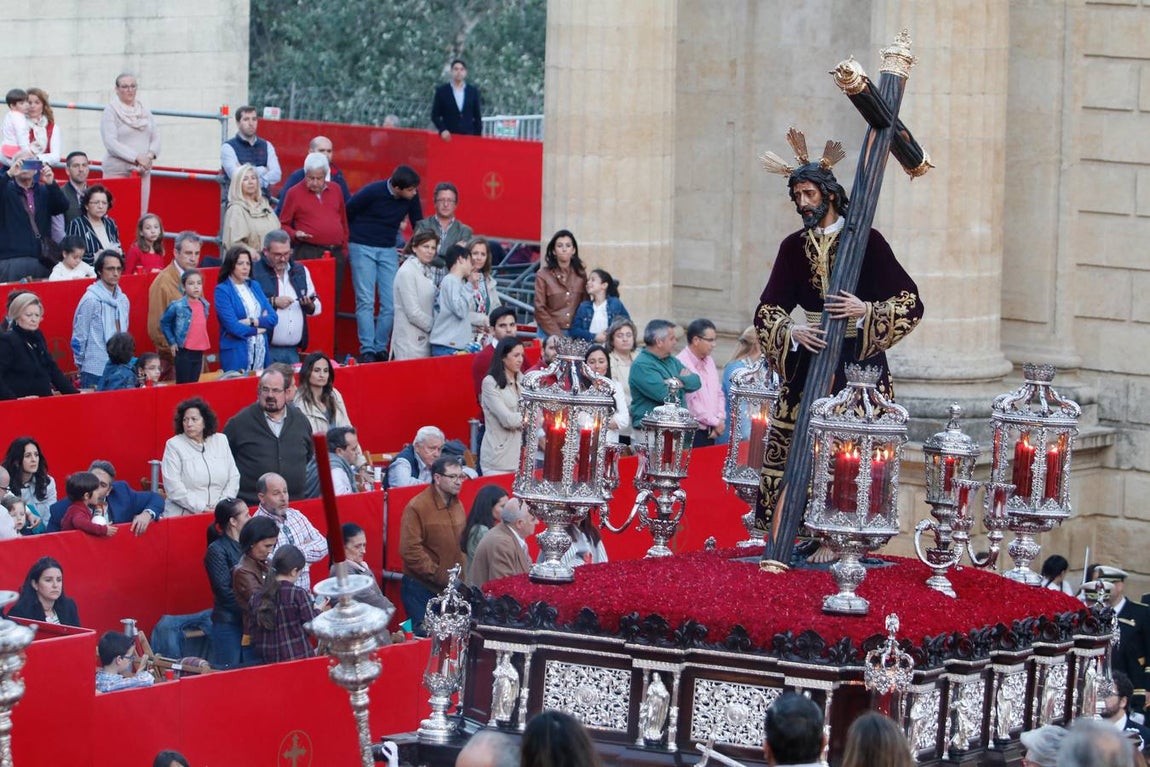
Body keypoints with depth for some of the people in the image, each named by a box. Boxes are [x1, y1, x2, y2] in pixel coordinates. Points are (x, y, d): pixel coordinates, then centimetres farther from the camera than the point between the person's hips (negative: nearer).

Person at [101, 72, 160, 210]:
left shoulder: (145, 111, 15)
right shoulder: (111, 111, -2)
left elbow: (155, 138, 14)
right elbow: (111, 143, -11)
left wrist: (150, 154, -8)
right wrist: (137, 157, -18)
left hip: (142, 172, 5)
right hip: (118, 172, -5)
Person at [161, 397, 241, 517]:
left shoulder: (221, 440, 15)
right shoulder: (174, 445, 3)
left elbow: (233, 477, 14)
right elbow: (173, 487, -6)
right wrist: (201, 508, -11)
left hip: (219, 515, 3)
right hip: (182, 515, -3)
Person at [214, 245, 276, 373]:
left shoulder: (254, 286, 13)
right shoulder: (222, 290, -4)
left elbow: (273, 318, 5)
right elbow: (232, 326, -13)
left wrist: (252, 321, -10)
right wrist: (258, 329, -1)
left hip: (261, 352, 5)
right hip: (236, 353, -5)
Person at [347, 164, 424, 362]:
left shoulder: (412, 197, -5)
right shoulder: (373, 192, -18)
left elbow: (418, 226, 8)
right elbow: (346, 213, -7)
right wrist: (352, 237, 3)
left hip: (388, 250, 4)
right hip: (362, 247, -4)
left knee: (391, 304, -4)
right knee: (366, 301, -8)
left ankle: (381, 348, 6)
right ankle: (367, 350, -6)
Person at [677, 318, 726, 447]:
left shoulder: (709, 361, 15)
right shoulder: (681, 363, -15)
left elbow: (719, 393, 20)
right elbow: (690, 403, -19)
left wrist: (720, 420, 3)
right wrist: (715, 423, -9)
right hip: (692, 433, -8)